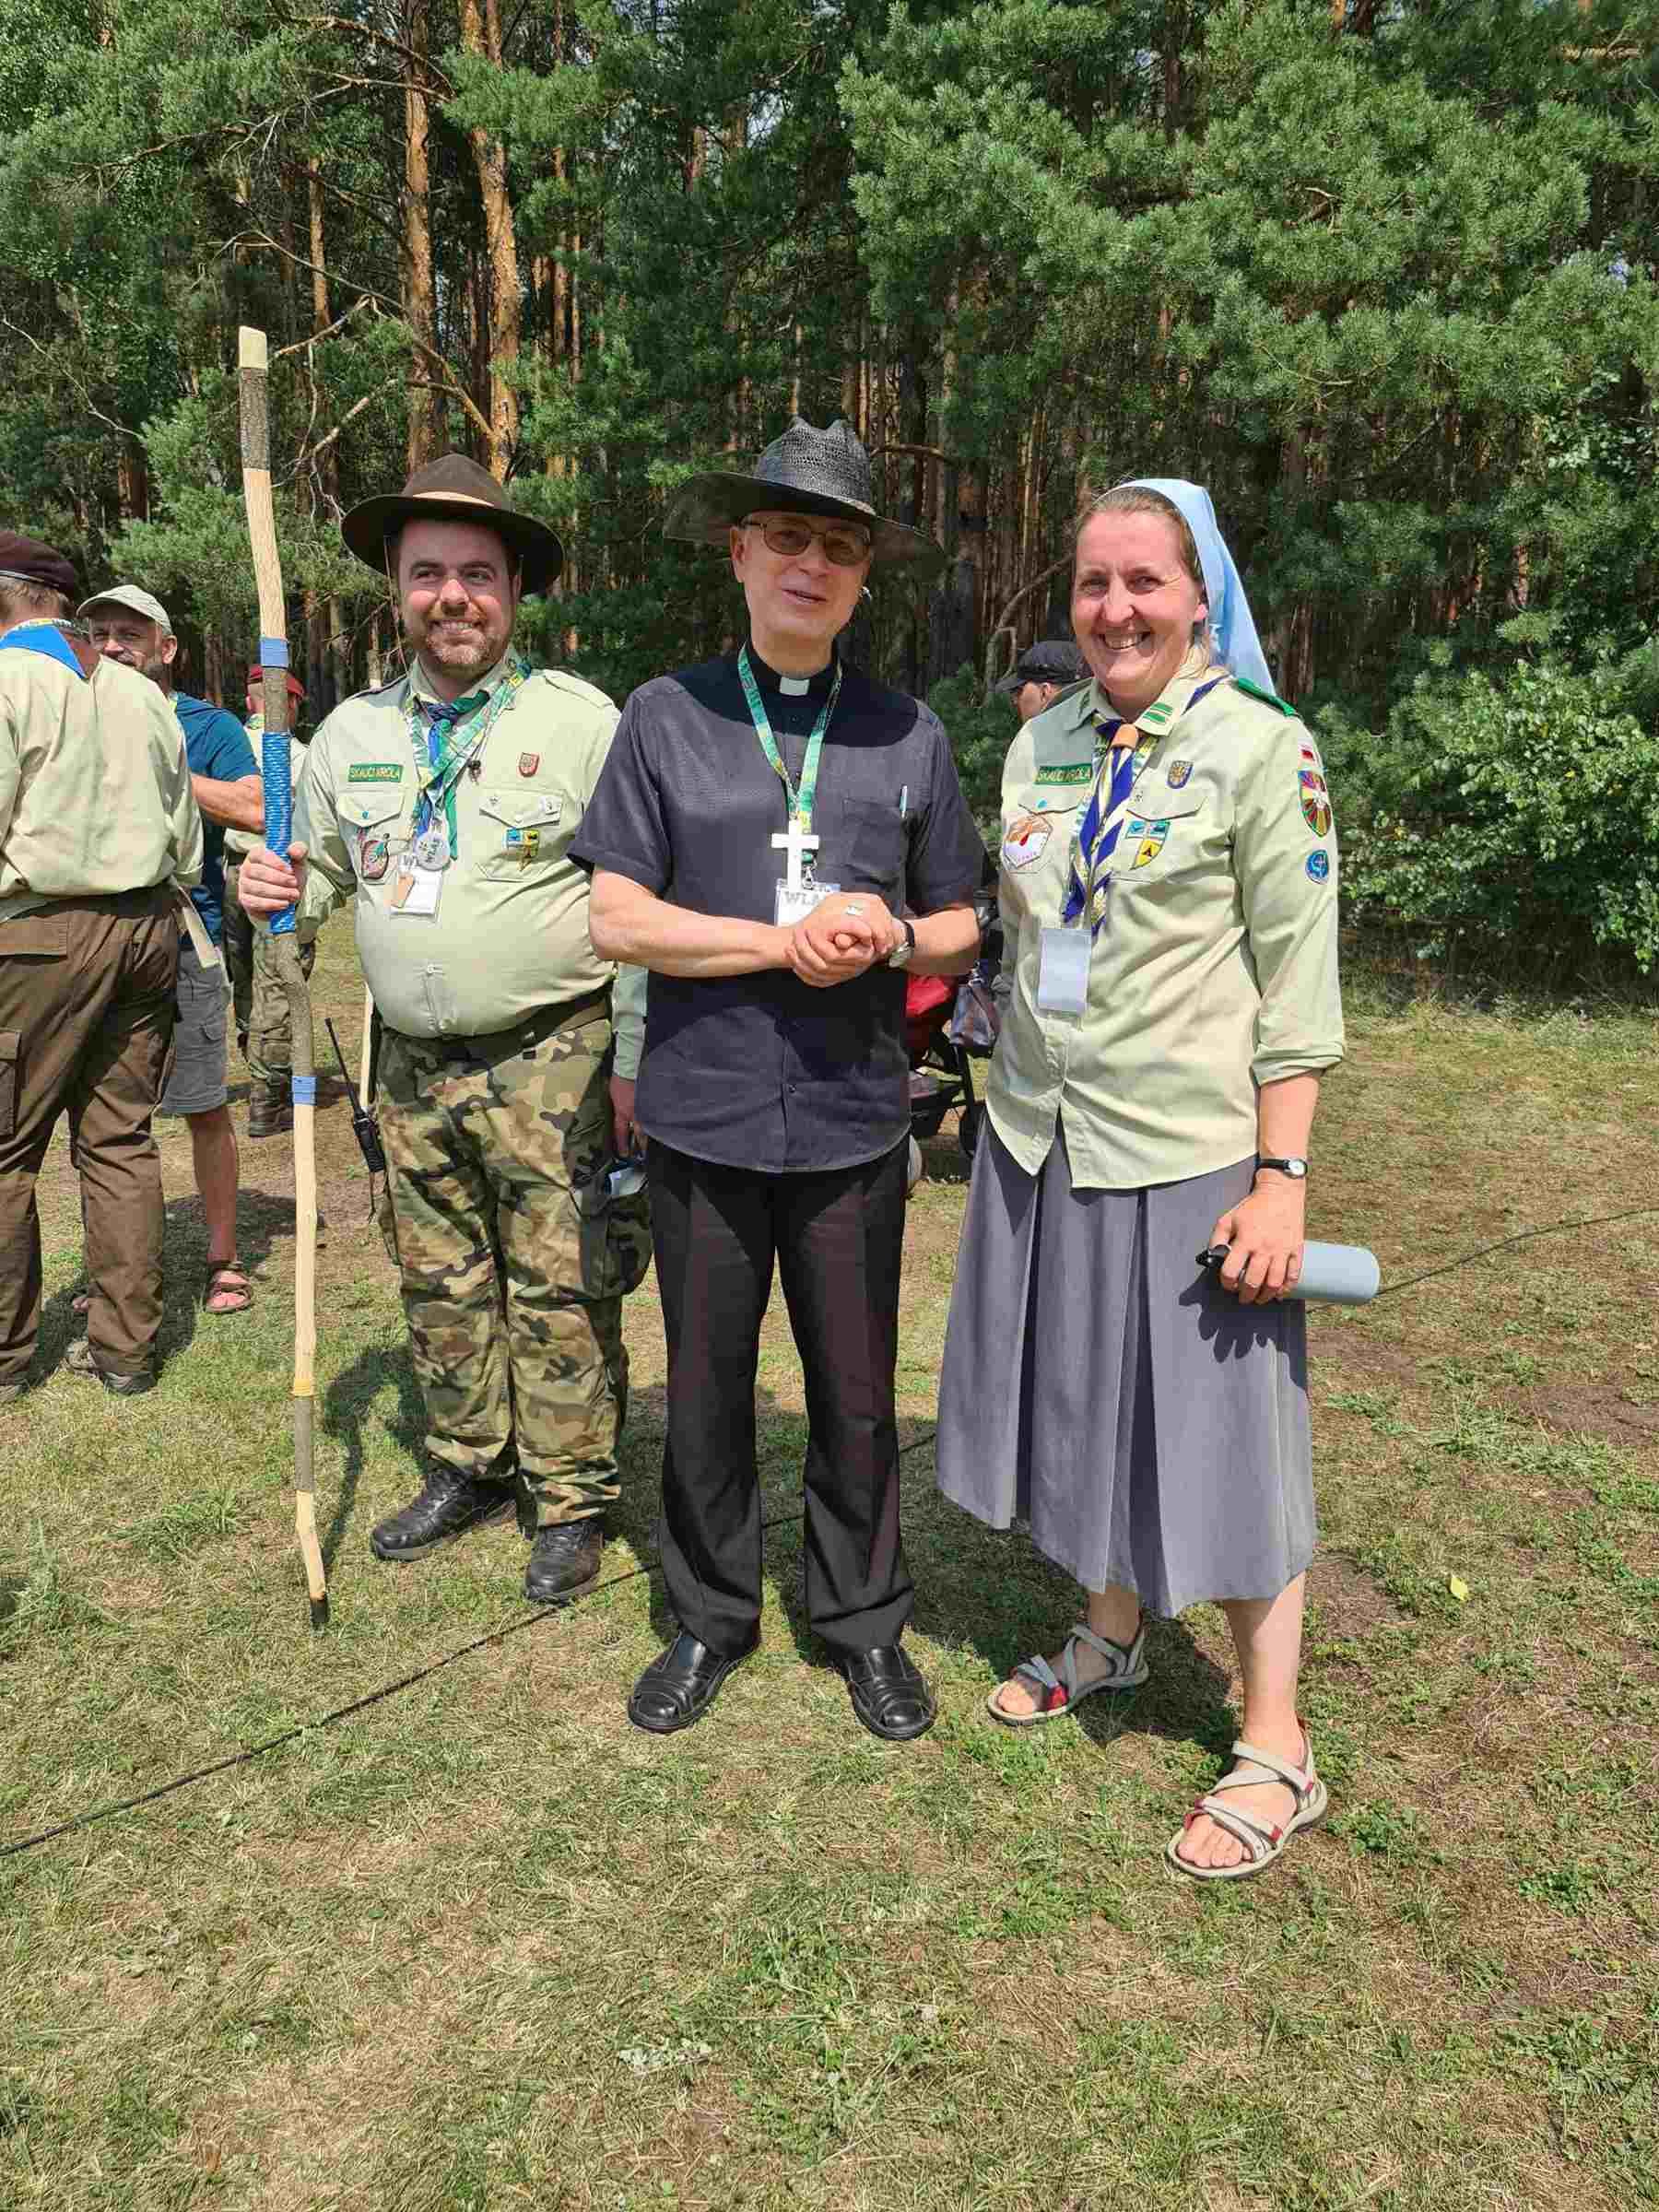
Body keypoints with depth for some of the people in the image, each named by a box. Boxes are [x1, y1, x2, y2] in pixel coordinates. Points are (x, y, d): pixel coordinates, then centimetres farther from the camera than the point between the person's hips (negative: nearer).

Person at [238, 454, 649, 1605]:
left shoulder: (581, 719, -7)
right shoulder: (352, 730, 9)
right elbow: (324, 870, 20)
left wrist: (635, 1060, -11)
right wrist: (279, 890, -5)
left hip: (551, 1059, -5)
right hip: (416, 1067, 5)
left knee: (559, 1292, 0)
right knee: (442, 1283, 14)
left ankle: (574, 1500, 15)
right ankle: (471, 1467, 32)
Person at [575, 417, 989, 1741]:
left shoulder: (910, 735, 7)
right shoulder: (665, 719, 2)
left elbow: (962, 931, 9)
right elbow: (615, 918, -5)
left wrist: (890, 937, -13)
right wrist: (787, 943, -14)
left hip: (852, 1120, 1)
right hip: (702, 1116, 0)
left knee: (857, 1396, 11)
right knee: (705, 1389, 12)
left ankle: (865, 1621, 32)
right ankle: (712, 1619, 33)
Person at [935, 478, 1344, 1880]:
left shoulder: (1264, 749, -8)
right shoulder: (1041, 744, 9)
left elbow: (1297, 985, -10)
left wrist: (1282, 1178, -15)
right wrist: (1015, 1100, 14)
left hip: (1185, 1152, -5)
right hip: (1040, 1143, 6)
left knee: (1213, 1429, 2)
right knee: (1087, 1403, 18)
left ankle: (1277, 1753, 19)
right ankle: (1112, 1635, 41)